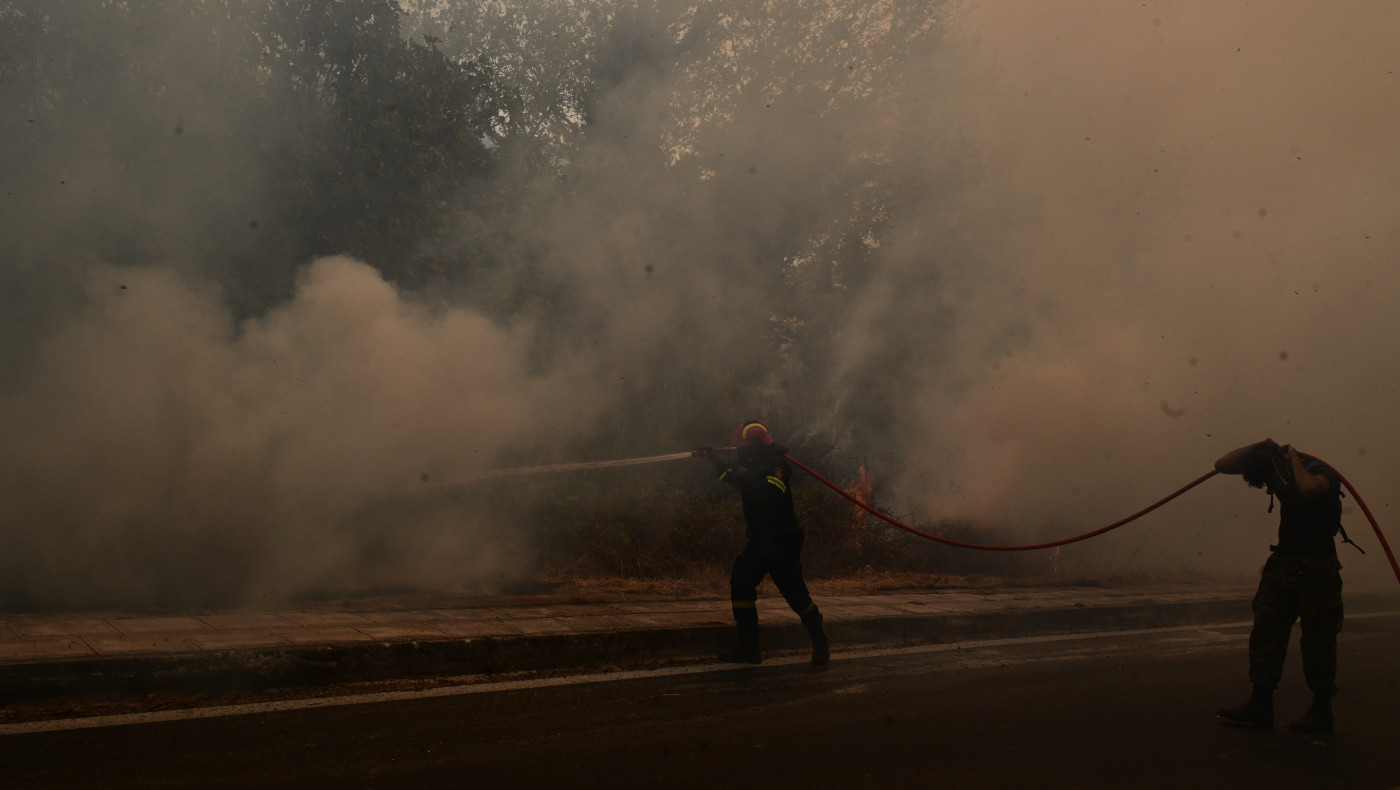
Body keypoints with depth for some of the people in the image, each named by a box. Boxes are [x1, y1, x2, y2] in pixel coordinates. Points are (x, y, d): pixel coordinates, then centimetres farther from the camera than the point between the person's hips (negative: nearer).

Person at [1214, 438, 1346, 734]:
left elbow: (1309, 489, -43)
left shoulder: (1320, 473, -18)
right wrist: (1259, 448, -10)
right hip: (1283, 564, 7)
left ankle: (1321, 711, 10)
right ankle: (1260, 707, 8)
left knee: (1318, 640, 0)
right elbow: (1223, 465, 3)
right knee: (1266, 632, 4)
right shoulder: (1275, 472, 1)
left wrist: (1294, 460, -24)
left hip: (1317, 568, -7)